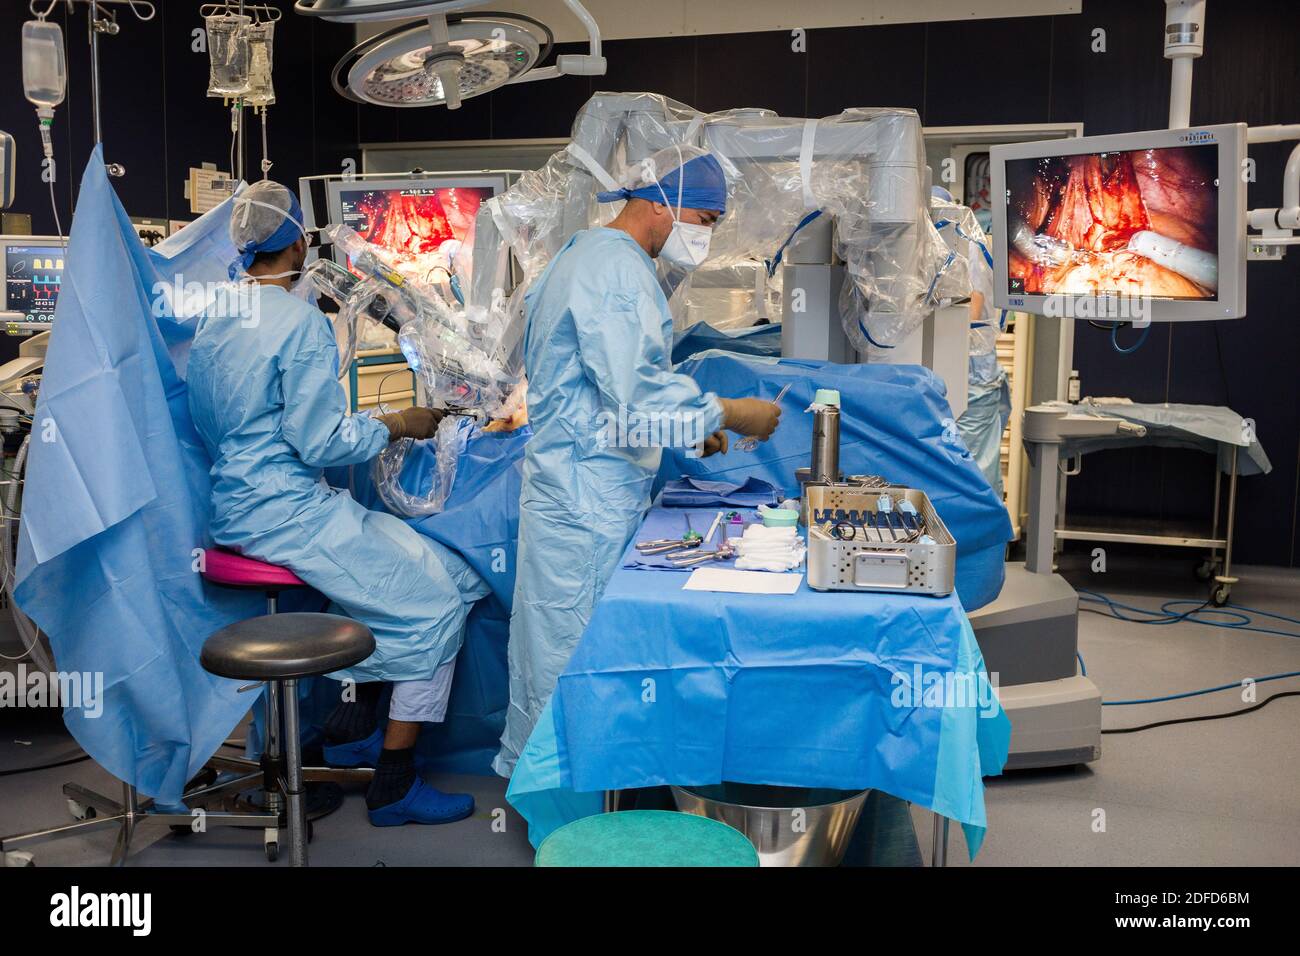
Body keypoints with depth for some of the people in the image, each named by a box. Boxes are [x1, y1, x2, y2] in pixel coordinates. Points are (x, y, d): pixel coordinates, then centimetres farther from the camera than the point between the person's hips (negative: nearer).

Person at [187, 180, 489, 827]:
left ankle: (352, 727, 24)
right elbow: (322, 442, -18)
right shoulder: (300, 320, -16)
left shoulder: (213, 321, 10)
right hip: (286, 512, -10)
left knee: (389, 561, 24)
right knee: (439, 600, -4)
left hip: (231, 507, 10)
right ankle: (394, 785, 0)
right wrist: (398, 427, -4)